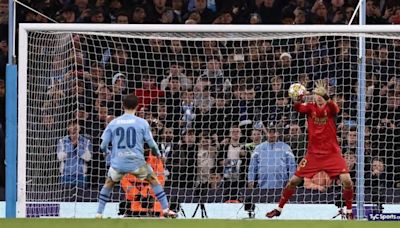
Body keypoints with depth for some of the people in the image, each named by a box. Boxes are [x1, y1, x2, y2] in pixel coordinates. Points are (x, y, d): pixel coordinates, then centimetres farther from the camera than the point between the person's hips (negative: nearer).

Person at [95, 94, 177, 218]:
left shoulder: (113, 123, 3)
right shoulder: (142, 123, -2)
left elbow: (103, 145, 3)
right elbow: (151, 143, -1)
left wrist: (105, 150, 28)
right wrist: (157, 153, 21)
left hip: (117, 163, 1)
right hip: (137, 162, -1)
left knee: (108, 184, 26)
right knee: (154, 180, 20)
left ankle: (99, 214, 21)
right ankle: (166, 209, 13)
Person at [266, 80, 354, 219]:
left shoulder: (330, 108, -6)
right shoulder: (310, 108, 0)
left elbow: (335, 109, -31)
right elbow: (298, 108, -22)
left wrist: (325, 96, -49)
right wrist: (299, 98, -45)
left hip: (332, 153, -2)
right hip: (313, 153, 2)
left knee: (346, 180, -17)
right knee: (294, 180, 2)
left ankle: (349, 212, 2)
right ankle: (279, 209, 19)